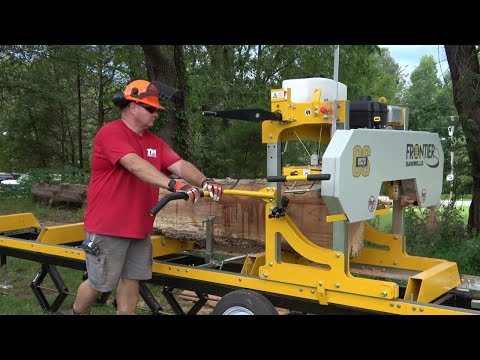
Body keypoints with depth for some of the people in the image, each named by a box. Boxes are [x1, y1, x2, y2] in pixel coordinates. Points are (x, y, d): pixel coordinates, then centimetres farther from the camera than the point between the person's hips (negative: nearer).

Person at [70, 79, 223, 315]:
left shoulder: (154, 142, 9)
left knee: (131, 279, 12)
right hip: (107, 228, -7)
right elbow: (136, 165, -32)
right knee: (99, 284, 6)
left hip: (139, 229, 7)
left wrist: (204, 182, -24)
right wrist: (174, 184, -43)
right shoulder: (111, 133, -16)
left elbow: (179, 164, -4)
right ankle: (77, 312, 32)